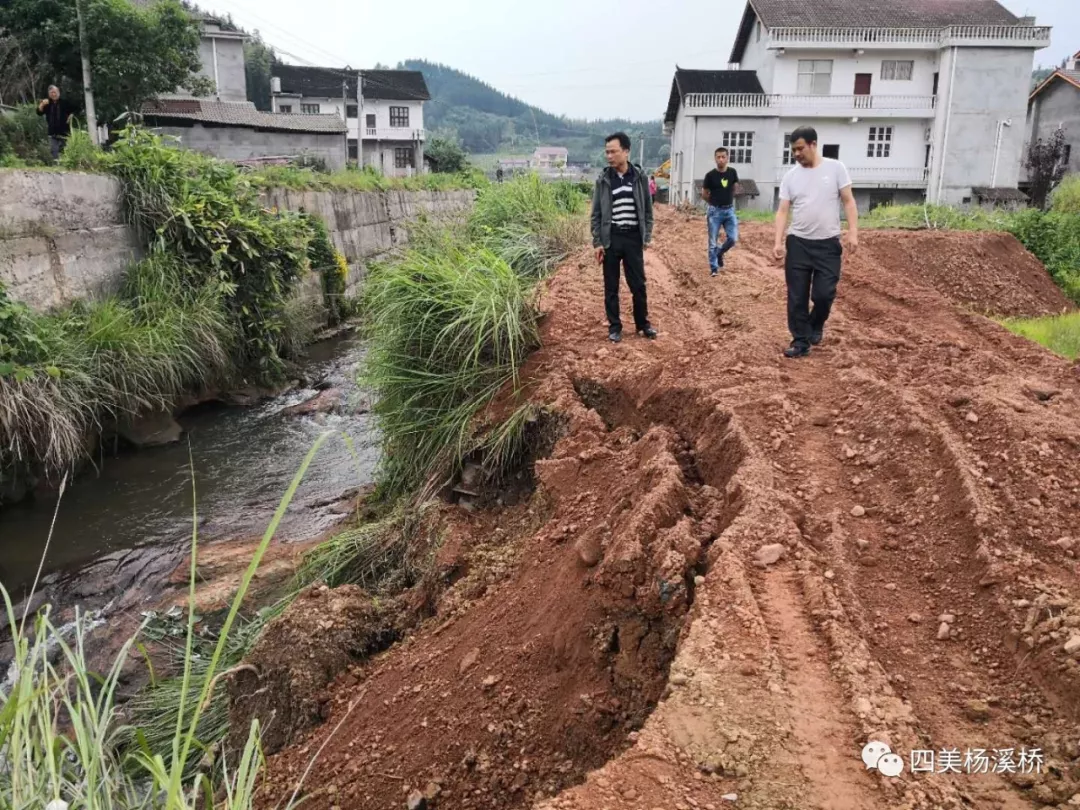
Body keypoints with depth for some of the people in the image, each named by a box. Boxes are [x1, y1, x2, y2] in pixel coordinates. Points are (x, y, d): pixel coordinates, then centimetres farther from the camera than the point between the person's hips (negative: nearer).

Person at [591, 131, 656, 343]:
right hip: (610, 239, 0)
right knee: (611, 287, 6)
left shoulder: (639, 177, 0)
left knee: (638, 284, 7)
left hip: (633, 238, 0)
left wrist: (646, 237, 2)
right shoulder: (603, 180, 0)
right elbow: (596, 214, 2)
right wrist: (597, 242, -4)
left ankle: (643, 323, 23)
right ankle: (614, 326, 17)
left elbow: (648, 210, 7)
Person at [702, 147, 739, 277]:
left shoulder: (732, 173, 1)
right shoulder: (710, 175, -8)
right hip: (715, 211, -3)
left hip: (730, 210, 3)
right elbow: (704, 195, 2)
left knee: (733, 239, -5)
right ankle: (714, 268, 11)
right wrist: (715, 202, 10)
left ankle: (720, 253, 24)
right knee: (713, 242, 1)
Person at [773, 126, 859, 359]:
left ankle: (816, 325, 28)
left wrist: (853, 232, -11)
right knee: (797, 297, 2)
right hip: (798, 243, 2)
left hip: (828, 244, -2)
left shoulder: (835, 168, -3)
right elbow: (783, 211, 1)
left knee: (824, 294, -3)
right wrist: (778, 241, -9)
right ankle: (800, 341, 12)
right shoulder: (790, 176, 3)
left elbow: (848, 201, -2)